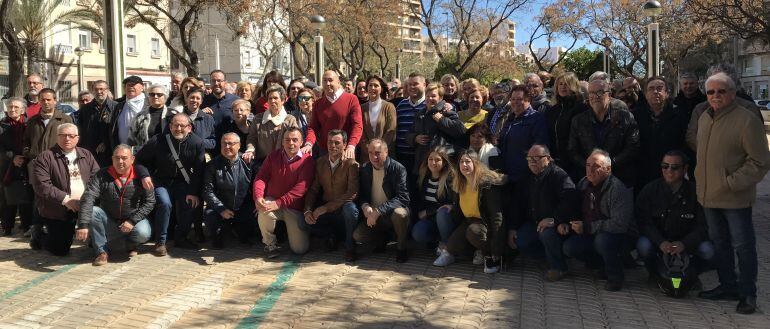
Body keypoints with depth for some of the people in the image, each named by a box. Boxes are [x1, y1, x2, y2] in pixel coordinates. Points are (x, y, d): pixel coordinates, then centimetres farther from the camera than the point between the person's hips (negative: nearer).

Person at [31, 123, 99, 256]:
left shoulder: (86, 155, 11)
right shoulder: (44, 158, -4)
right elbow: (41, 185, -13)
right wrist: (66, 199, -20)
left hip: (85, 207, 3)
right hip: (57, 211, -3)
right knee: (60, 250, 0)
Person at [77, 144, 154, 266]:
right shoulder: (102, 175, -6)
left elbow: (149, 201, -7)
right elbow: (88, 198, -18)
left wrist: (132, 221, -17)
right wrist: (83, 225, -33)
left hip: (134, 219, -1)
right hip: (109, 222, 1)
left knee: (143, 234, -32)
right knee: (92, 211, -26)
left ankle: (131, 244, 8)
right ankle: (102, 251, -13)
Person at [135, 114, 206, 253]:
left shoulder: (197, 143, -11)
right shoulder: (158, 141, -13)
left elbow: (199, 171, -8)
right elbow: (140, 159, 2)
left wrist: (194, 192, -14)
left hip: (183, 183, 2)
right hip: (161, 181, -1)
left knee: (189, 203, -21)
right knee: (164, 203, -27)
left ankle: (181, 238, 2)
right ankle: (160, 242, -10)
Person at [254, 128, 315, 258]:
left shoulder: (307, 160, -9)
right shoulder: (273, 156, 4)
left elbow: (301, 188, -18)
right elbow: (261, 177, -1)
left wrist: (278, 203, -26)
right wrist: (258, 197, -22)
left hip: (294, 207, -2)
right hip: (272, 201, 2)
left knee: (300, 248, -9)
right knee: (263, 213, -35)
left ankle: (292, 228, 28)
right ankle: (270, 243, -5)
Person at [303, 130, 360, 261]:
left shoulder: (351, 164, -13)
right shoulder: (320, 162, 3)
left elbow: (352, 193, -21)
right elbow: (313, 189, 6)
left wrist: (326, 207, -25)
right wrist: (308, 210, -13)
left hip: (344, 208, -4)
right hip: (325, 210, 4)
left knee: (350, 208, -37)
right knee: (305, 220, -20)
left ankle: (350, 247, -14)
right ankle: (333, 235, 8)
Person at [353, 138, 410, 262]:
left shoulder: (398, 169, -14)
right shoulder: (365, 169, 2)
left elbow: (402, 197, -22)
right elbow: (361, 194, 9)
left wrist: (378, 211, -30)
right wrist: (365, 206, -16)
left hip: (392, 212, -4)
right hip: (373, 215, 4)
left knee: (400, 214, -38)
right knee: (357, 235, -19)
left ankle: (401, 248, -10)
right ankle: (382, 240, 14)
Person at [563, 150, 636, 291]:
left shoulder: (618, 189, -22)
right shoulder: (583, 184, 1)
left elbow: (620, 224, -30)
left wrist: (587, 227, -27)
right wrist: (567, 223, -6)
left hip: (622, 236, -7)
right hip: (593, 235, 7)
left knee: (602, 239, -37)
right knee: (569, 247, -14)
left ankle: (615, 277, -11)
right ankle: (604, 265, 9)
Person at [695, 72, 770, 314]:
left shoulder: (747, 120, -14)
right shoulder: (704, 118, 9)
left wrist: (732, 183, -18)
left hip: (735, 198, -7)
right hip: (709, 195, 7)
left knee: (743, 246, 4)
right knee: (719, 243, 18)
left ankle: (748, 294, 17)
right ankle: (728, 286, 32)